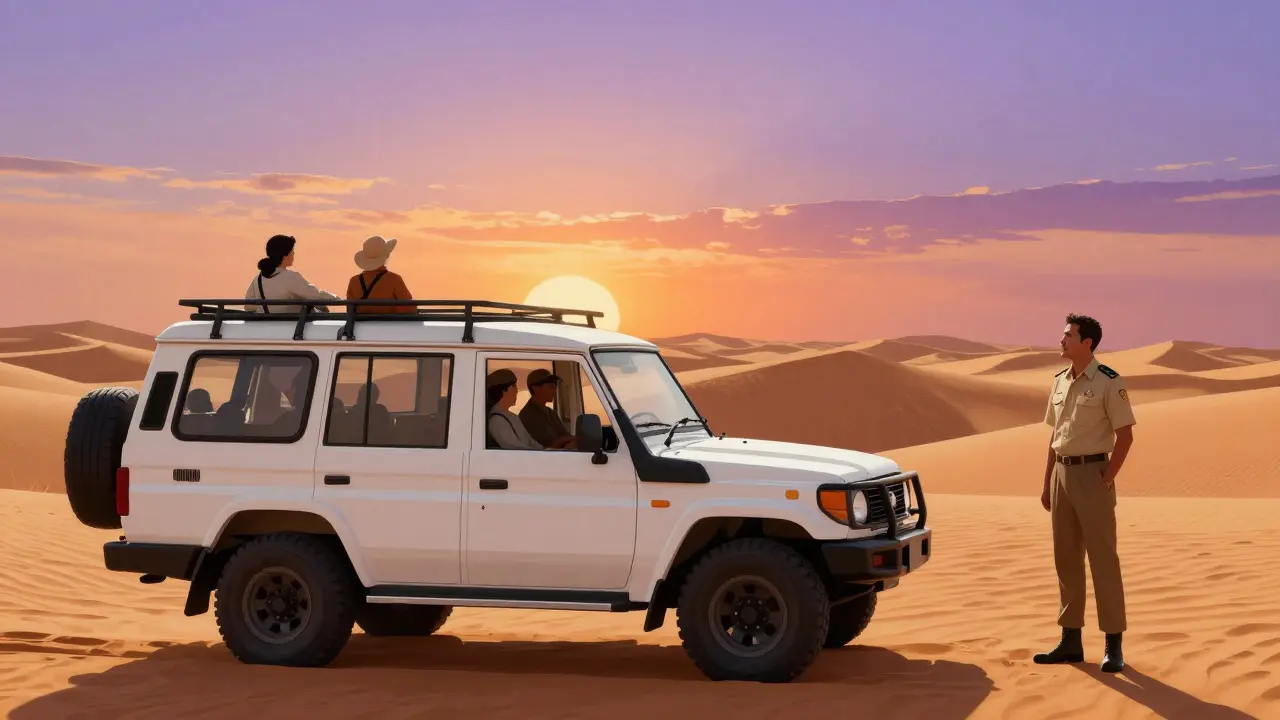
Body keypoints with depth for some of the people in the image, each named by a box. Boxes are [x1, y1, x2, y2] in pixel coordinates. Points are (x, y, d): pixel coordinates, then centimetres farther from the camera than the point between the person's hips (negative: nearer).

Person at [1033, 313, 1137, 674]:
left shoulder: (1109, 383, -11)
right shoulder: (1059, 381, 11)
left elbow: (1125, 435, -11)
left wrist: (1107, 480, -15)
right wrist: (1047, 483, 13)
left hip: (1092, 473, -7)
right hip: (1062, 474, 7)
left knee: (1103, 559, -5)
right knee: (1066, 558, 10)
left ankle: (1113, 646, 0)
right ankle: (1071, 640, 17)